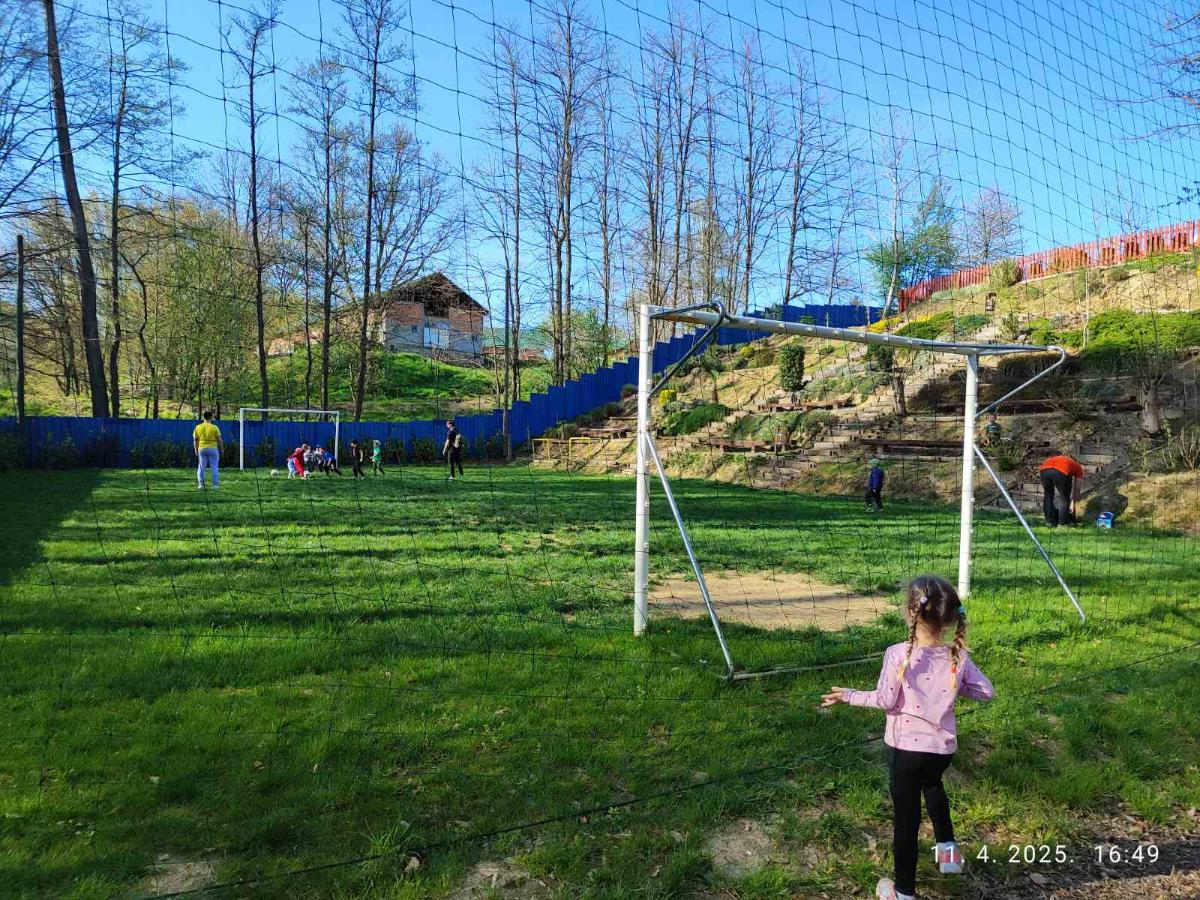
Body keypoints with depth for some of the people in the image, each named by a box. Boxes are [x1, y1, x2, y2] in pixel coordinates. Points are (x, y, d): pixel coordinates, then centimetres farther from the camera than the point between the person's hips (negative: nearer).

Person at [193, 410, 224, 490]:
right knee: (214, 467, 4)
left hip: (201, 449, 2)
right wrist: (221, 449, 7)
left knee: (201, 468, 9)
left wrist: (196, 450, 17)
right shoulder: (214, 427, -6)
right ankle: (215, 485, 3)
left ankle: (200, 485, 8)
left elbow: (195, 440, 6)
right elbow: (219, 440, -5)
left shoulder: (197, 427, 2)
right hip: (213, 448, -2)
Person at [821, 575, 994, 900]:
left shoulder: (898, 654, -20)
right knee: (932, 784, 38)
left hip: (905, 747, -3)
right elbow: (987, 691, -1)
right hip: (943, 747, 4)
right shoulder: (958, 658, -9)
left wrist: (848, 695, -1)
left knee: (906, 817, 11)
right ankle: (948, 847, 40)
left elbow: (885, 701, -16)